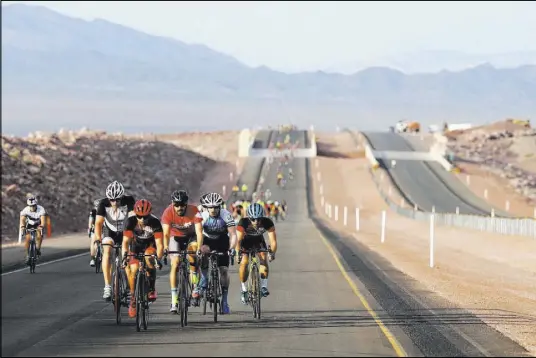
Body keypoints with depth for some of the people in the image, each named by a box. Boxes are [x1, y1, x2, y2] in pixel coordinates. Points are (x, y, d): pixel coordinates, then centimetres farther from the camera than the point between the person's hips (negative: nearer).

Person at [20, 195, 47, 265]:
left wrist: (41, 226, -59)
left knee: (39, 236, -27)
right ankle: (27, 254, -3)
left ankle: (38, 248, -1)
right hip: (29, 225, 1)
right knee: (27, 238, -18)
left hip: (38, 225, -1)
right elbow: (22, 219, -37)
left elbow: (43, 220, -40)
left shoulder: (41, 209, -30)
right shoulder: (25, 210, -27)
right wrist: (22, 226, -57)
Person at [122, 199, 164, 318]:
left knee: (149, 256, -34)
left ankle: (152, 289, -19)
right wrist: (124, 257, -43)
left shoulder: (155, 222, -29)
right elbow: (125, 241, -29)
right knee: (133, 270, -16)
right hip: (136, 247, 2)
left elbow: (159, 243, -31)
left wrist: (158, 258, -46)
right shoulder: (131, 221, -25)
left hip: (150, 246, -2)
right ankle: (133, 299, 2)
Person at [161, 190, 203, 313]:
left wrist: (199, 247, -50)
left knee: (192, 248, -31)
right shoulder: (168, 212, -27)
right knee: (175, 264, -15)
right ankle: (174, 301, -15)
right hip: (176, 237, 0)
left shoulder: (194, 211, -29)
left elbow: (199, 231, -34)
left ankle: (195, 287, -14)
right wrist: (165, 247, -51)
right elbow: (166, 233, -33)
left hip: (190, 236, 0)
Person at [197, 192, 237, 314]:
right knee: (204, 251, -33)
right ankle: (203, 285, -17)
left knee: (224, 270, -7)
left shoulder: (226, 215, -26)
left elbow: (233, 234, -29)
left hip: (222, 241, 0)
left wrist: (231, 248, -45)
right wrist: (199, 248, -49)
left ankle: (224, 301, 6)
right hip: (207, 240, 0)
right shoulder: (202, 216, -26)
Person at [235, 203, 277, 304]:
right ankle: (243, 289, -2)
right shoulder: (243, 222, -36)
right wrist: (238, 252, -59)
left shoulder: (267, 223, -32)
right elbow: (238, 240, -42)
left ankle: (264, 286, -13)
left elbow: (273, 240, -35)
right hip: (245, 241, -1)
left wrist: (272, 252, -53)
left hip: (259, 241, 1)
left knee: (263, 258, -23)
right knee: (244, 262, -19)